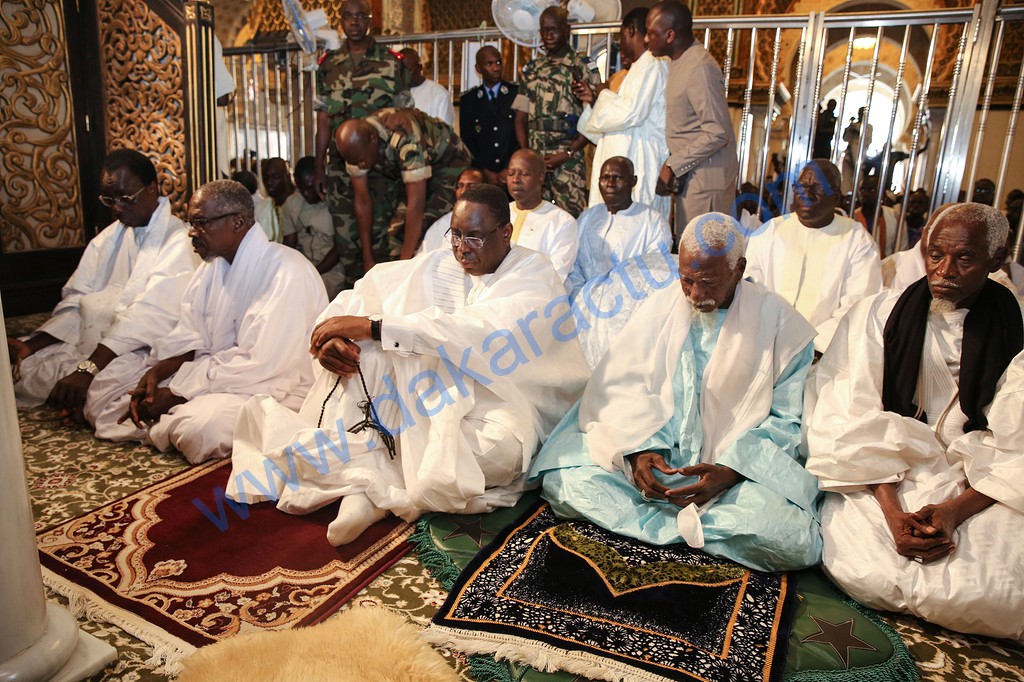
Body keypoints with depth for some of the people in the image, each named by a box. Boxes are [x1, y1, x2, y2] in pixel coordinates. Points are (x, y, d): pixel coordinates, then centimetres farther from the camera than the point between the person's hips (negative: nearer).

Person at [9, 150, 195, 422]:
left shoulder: (177, 240, -12)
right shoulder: (109, 237, 14)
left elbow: (150, 313, -24)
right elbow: (77, 301, 9)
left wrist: (89, 368, -32)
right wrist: (31, 345, -8)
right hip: (96, 343, 7)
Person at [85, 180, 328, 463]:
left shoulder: (287, 273, -21)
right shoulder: (214, 264, 10)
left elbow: (259, 366, -26)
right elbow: (189, 340, 10)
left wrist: (175, 394, -19)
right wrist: (156, 373, -11)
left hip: (274, 390, -8)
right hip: (213, 372, 8)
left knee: (200, 425, -36)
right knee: (106, 386, 6)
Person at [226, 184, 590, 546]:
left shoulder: (535, 276, -9)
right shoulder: (436, 266, 7)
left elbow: (476, 332, -26)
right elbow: (360, 296, 3)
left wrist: (372, 327, -28)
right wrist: (331, 336, -21)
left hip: (496, 405, -4)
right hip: (433, 396, 5)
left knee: (496, 452, -38)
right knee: (361, 348, -15)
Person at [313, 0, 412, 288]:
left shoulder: (392, 63, 4)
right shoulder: (329, 65, 10)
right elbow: (323, 121, 10)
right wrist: (319, 168, 6)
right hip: (340, 164, 3)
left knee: (379, 231, 1)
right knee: (345, 235, 5)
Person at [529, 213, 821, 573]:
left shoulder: (780, 323, 0)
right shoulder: (659, 307, 7)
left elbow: (785, 418, 0)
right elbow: (620, 387, 1)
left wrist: (731, 471, -17)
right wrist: (637, 451, -18)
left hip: (741, 467, -1)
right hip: (651, 453, 2)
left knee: (793, 540, -30)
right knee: (561, 479, -21)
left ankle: (669, 521, -11)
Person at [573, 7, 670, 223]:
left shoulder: (652, 65, -10)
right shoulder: (639, 67, 22)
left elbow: (632, 113, -22)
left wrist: (604, 95, -4)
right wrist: (594, 99, 17)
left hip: (639, 162, -10)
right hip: (626, 158, 10)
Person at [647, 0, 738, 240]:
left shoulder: (700, 68, -17)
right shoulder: (679, 63, 12)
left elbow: (717, 133, -21)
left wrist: (673, 166, -17)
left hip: (706, 177, -9)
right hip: (688, 174, 9)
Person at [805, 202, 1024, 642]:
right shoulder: (879, 315, 0)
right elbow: (855, 422, -8)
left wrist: (955, 511, -20)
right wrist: (893, 514, -19)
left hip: (980, 489, 1)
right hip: (881, 478, 0)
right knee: (866, 575, -25)